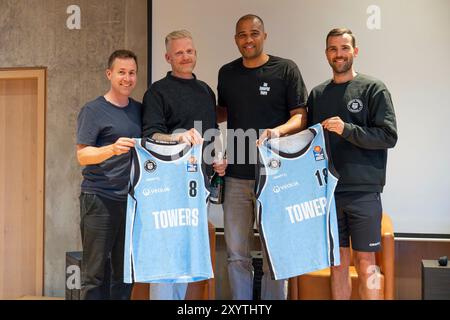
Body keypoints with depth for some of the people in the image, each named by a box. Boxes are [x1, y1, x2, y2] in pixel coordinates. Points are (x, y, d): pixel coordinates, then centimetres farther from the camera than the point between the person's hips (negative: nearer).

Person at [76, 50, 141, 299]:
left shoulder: (139, 110, 15)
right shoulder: (93, 110, -2)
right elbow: (82, 155, -10)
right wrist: (113, 149, -27)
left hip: (131, 199, 5)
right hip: (99, 198, -5)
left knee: (125, 272, 9)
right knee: (95, 273, -2)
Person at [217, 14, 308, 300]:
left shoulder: (286, 69, -1)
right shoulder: (227, 73, 11)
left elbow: (301, 117, -4)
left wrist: (277, 131, -23)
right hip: (236, 175, 4)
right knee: (236, 253, 8)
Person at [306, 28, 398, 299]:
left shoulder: (373, 89, 0)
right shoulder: (317, 94, 14)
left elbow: (389, 136, -9)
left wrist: (347, 130, -18)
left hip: (363, 191, -4)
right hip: (327, 190, 4)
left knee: (365, 264, 2)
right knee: (338, 263, 11)